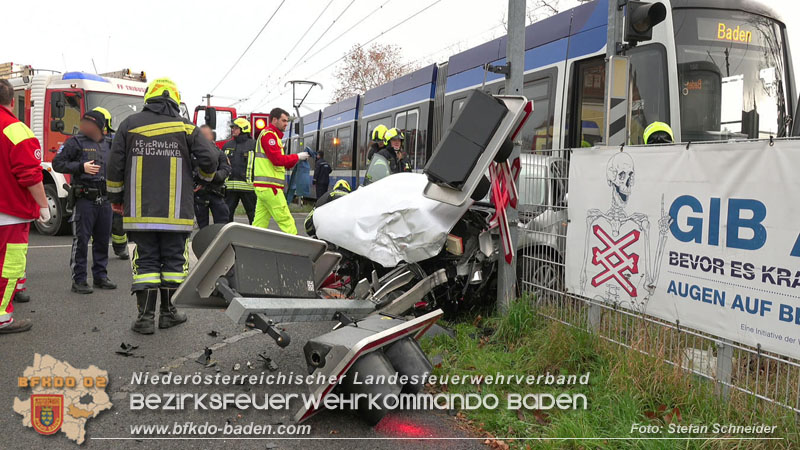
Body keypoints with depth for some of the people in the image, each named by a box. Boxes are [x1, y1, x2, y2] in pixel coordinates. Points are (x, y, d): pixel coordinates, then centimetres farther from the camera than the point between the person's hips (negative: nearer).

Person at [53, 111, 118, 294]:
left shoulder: (107, 144, 15)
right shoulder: (76, 142, -2)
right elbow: (57, 163, -7)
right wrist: (81, 167, -18)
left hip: (104, 200, 6)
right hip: (85, 199, -6)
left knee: (102, 239, 11)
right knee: (81, 240, -3)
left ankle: (100, 276, 22)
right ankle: (79, 280, 4)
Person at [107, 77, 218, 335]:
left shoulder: (130, 125, 5)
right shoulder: (185, 128, 1)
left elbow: (115, 166, 6)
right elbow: (210, 159, -5)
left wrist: (115, 197, 18)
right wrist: (205, 178, 17)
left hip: (140, 211, 1)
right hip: (176, 212, -1)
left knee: (145, 261, 7)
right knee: (173, 260, 10)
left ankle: (145, 317, 4)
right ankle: (168, 313, 18)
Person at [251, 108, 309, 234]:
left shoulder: (273, 135, 25)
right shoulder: (269, 134, -8)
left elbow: (282, 164, 22)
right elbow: (277, 159, -18)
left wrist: (296, 160, 8)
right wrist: (297, 156, -7)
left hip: (263, 187, 10)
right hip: (269, 186, -10)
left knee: (260, 222, 7)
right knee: (286, 220, -8)